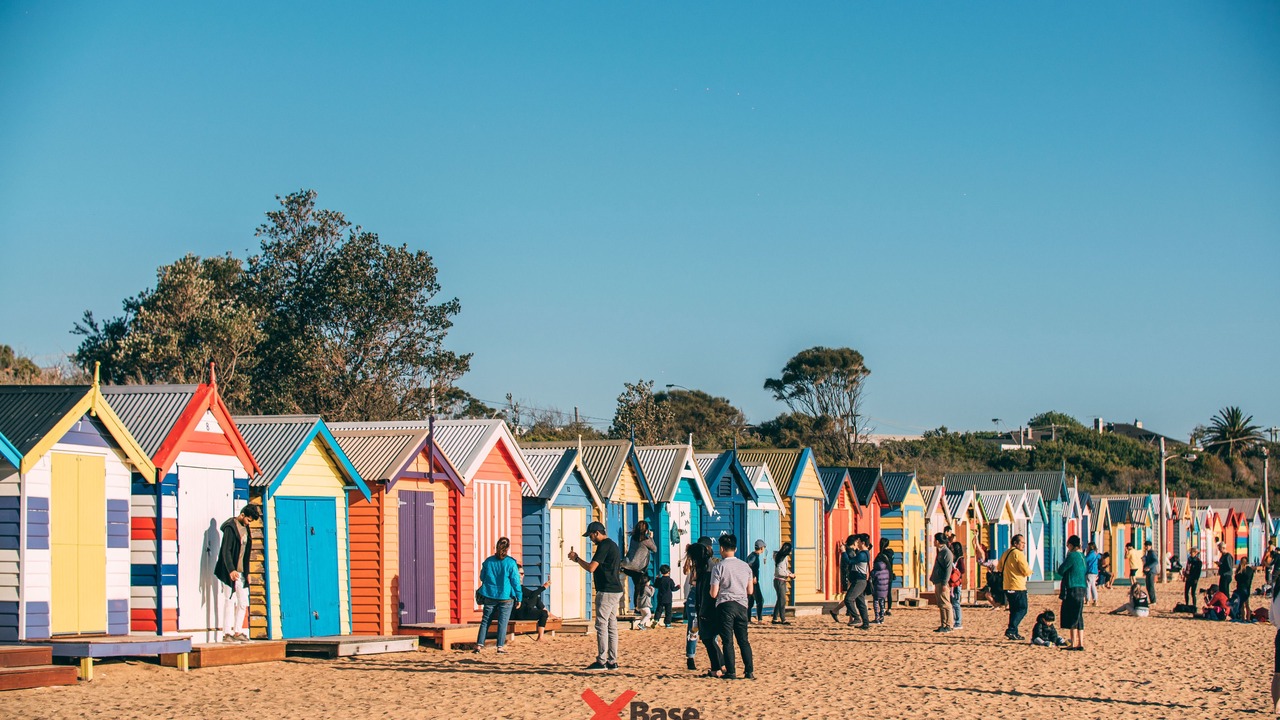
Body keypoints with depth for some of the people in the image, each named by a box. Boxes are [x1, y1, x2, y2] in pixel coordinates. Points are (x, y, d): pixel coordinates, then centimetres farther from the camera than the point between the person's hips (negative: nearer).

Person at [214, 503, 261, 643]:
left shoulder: (245, 528, 14)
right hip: (231, 572, -8)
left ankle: (238, 632, 12)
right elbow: (226, 551, -17)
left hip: (241, 572, 8)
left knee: (243, 603, 6)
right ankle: (227, 634, -5)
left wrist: (247, 572, 19)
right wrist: (231, 570, -25)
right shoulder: (230, 527, -10)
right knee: (229, 601, -7)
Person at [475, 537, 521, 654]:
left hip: (489, 596, 3)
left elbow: (482, 577, 10)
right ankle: (500, 646, 1)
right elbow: (515, 581, -7)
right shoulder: (510, 563, -10)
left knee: (485, 621, 10)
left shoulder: (488, 561, -1)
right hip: (505, 597, -3)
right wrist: (518, 597, 1)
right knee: (503, 622, 3)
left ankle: (479, 644, 7)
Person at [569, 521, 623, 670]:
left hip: (606, 592, -10)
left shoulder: (604, 546, -13)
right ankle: (612, 661, 10)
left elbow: (591, 568, -17)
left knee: (601, 625, -8)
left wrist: (576, 558, -4)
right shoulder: (613, 545, 19)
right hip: (616, 590, 10)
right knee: (612, 626, 10)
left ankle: (602, 661, -9)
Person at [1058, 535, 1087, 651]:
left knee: (1071, 618, -3)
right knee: (1079, 617, 12)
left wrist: (1060, 566, 8)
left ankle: (1074, 644, -3)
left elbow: (1061, 570, -10)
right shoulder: (1083, 557, 12)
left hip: (1072, 589, -8)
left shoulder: (1072, 556, -13)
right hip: (1082, 589, 8)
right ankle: (1080, 644, 12)